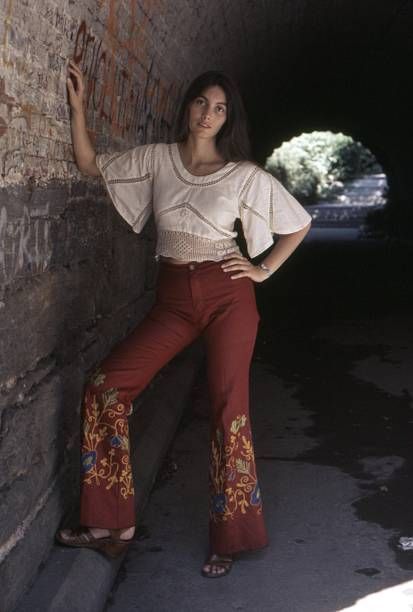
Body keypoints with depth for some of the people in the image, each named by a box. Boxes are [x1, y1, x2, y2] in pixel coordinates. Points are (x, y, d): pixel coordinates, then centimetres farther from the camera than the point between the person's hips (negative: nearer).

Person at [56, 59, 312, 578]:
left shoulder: (244, 175, 0)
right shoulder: (158, 159, 8)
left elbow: (299, 223, 9)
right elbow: (90, 164, 12)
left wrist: (264, 269, 3)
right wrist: (78, 104, 4)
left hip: (226, 295, -3)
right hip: (173, 298, 3)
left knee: (229, 408, -6)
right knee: (105, 385, -9)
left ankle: (229, 536, 9)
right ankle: (111, 522, 0)